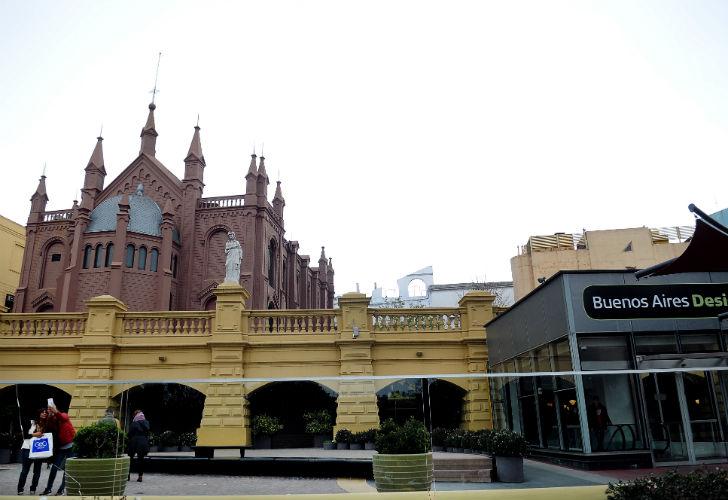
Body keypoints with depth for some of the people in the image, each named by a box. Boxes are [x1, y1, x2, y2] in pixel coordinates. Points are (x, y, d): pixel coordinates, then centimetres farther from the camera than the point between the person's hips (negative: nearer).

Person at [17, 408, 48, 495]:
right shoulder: (31, 422, 0)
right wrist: (34, 434, -15)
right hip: (27, 449, -2)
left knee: (37, 471, 4)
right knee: (25, 470, 2)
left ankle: (33, 489, 14)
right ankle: (20, 489, 11)